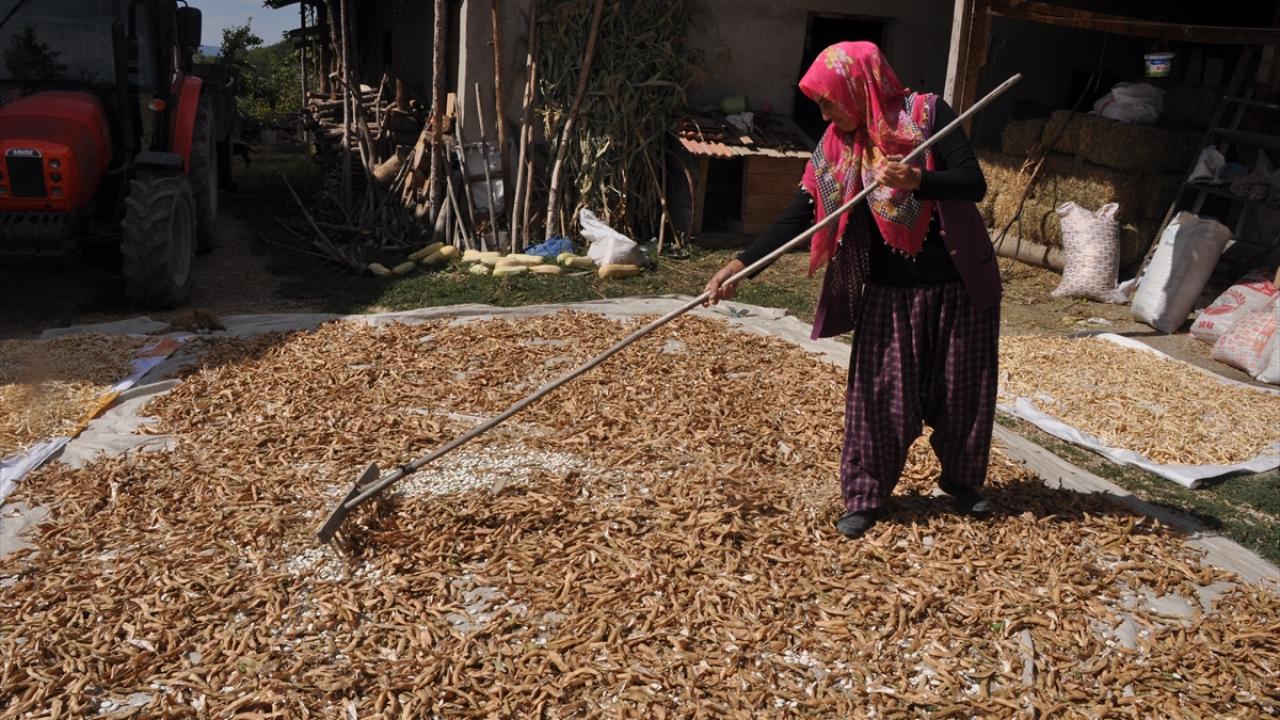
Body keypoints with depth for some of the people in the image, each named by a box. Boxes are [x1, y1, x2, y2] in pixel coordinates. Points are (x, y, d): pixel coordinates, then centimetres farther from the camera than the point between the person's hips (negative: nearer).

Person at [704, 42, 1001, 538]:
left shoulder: (928, 115, -11)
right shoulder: (836, 151, -3)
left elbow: (973, 182, -18)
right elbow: (797, 217, -5)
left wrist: (918, 181, -36)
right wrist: (741, 263, -15)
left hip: (959, 286, -1)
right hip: (890, 293, 1)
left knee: (964, 389, 12)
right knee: (879, 396, 1)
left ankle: (960, 479, 35)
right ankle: (864, 497, 16)